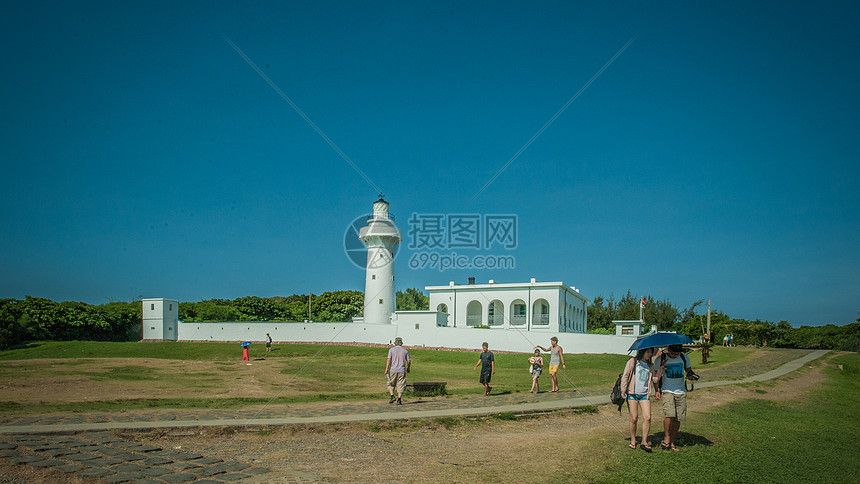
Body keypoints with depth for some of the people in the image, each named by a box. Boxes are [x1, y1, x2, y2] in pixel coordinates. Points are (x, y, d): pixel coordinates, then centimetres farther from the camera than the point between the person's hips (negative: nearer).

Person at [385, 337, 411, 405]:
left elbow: (389, 359, -10)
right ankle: (399, 400, -2)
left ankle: (392, 397, -1)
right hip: (402, 371, 1)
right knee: (400, 386, 5)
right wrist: (408, 368, 22)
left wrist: (386, 369, -13)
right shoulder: (405, 351, 6)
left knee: (391, 385, 15)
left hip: (393, 370, -1)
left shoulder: (391, 350, 1)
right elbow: (409, 361, 5)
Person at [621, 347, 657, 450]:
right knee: (634, 418, -1)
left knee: (647, 417, -9)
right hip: (632, 393, -3)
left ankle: (644, 442, 1)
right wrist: (623, 390, -4)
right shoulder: (633, 362, -1)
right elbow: (625, 376, 0)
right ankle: (633, 440, 16)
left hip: (644, 394, 3)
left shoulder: (650, 366, 13)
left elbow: (654, 379, 9)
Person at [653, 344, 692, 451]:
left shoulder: (684, 358, 5)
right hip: (667, 391, -3)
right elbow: (655, 378, 1)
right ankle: (667, 438, -1)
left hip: (681, 392, 3)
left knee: (678, 419, 1)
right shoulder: (660, 359, -3)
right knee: (669, 414, -21)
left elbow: (688, 369, 20)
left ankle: (672, 442, 15)